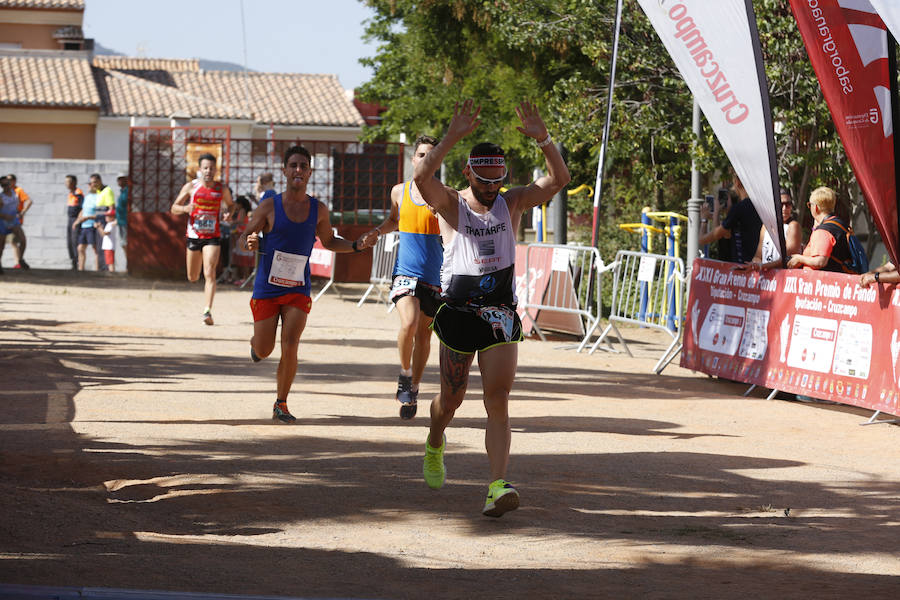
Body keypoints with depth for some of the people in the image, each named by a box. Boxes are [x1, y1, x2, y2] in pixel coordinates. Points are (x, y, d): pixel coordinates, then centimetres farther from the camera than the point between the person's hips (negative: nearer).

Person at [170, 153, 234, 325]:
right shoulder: (191, 187, -1)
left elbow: (231, 205, 19)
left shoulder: (222, 189, 1)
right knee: (192, 278, 13)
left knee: (209, 273, -18)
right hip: (193, 235, 1)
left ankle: (208, 310, -22)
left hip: (212, 237, -1)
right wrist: (185, 208, -20)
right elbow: (174, 208, 2)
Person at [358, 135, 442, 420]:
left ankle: (413, 389, 24)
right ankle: (404, 374, 1)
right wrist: (377, 231, 8)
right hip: (405, 271, 0)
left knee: (424, 333, 8)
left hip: (434, 275, 0)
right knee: (409, 323, -23)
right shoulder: (400, 191, 7)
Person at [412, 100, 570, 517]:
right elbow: (421, 176, -23)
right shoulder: (451, 204, -2)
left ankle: (498, 486, -20)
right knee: (451, 398, 13)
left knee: (497, 400, -12)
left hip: (501, 314, 1)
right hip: (458, 310, -1)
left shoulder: (512, 203, 6)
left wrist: (543, 140, -21)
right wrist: (452, 138, -32)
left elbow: (559, 180, -6)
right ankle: (434, 445, 47)